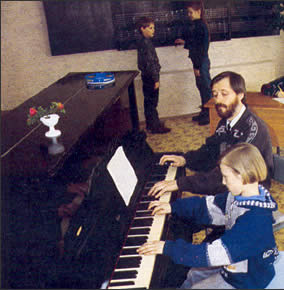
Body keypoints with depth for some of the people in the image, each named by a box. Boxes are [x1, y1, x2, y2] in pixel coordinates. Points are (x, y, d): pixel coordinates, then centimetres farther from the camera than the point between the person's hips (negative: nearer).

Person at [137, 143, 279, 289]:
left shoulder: (255, 219, -37)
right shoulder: (242, 196, -8)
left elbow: (215, 253, -37)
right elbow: (211, 206, 7)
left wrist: (168, 248, -34)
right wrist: (174, 207, 4)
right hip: (233, 265, 8)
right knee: (193, 275, 21)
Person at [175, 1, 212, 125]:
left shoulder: (200, 26, -17)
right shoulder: (196, 25, 12)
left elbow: (201, 47, -20)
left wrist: (197, 66, -20)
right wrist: (184, 42, 13)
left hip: (202, 62, -10)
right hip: (199, 62, 10)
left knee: (206, 87, -3)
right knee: (201, 86, 16)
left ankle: (210, 114, 5)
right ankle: (204, 112, 27)